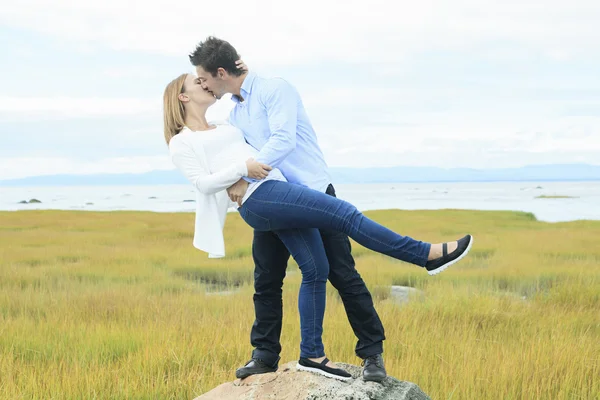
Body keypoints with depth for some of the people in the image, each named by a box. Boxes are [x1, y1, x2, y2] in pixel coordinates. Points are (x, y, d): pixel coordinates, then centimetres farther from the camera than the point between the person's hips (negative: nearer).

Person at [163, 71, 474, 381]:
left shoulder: (221, 128, 29)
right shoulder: (181, 142, 5)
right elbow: (203, 183, -6)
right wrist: (243, 168, -16)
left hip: (276, 191, 9)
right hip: (259, 198, -9)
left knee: (316, 269, 1)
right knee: (344, 213, -16)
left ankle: (311, 355, 10)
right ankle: (426, 254, -11)